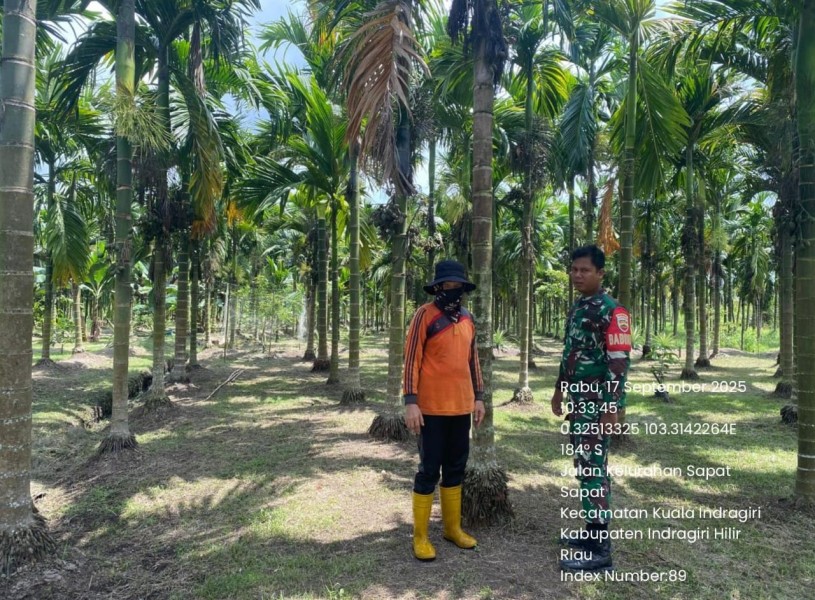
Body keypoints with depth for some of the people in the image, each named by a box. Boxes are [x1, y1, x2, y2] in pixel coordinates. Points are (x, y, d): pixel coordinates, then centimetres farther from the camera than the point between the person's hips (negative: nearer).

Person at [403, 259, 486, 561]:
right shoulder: (425, 315, -9)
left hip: (461, 406, 6)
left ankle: (453, 528, 30)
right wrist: (411, 401, -17)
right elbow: (412, 359, -12)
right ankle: (420, 536, 15)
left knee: (456, 467, 15)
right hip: (432, 408, -6)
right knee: (429, 470, 2)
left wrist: (478, 396, 15)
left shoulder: (467, 318, 9)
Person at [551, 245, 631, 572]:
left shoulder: (612, 311, -14)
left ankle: (601, 549, 3)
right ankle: (592, 532, 28)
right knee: (584, 468, 15)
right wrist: (559, 390, 21)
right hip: (577, 401, 9)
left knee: (593, 470, -5)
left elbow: (619, 363, -18)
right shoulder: (576, 309, 13)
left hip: (598, 404, -9)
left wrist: (611, 407, -21)